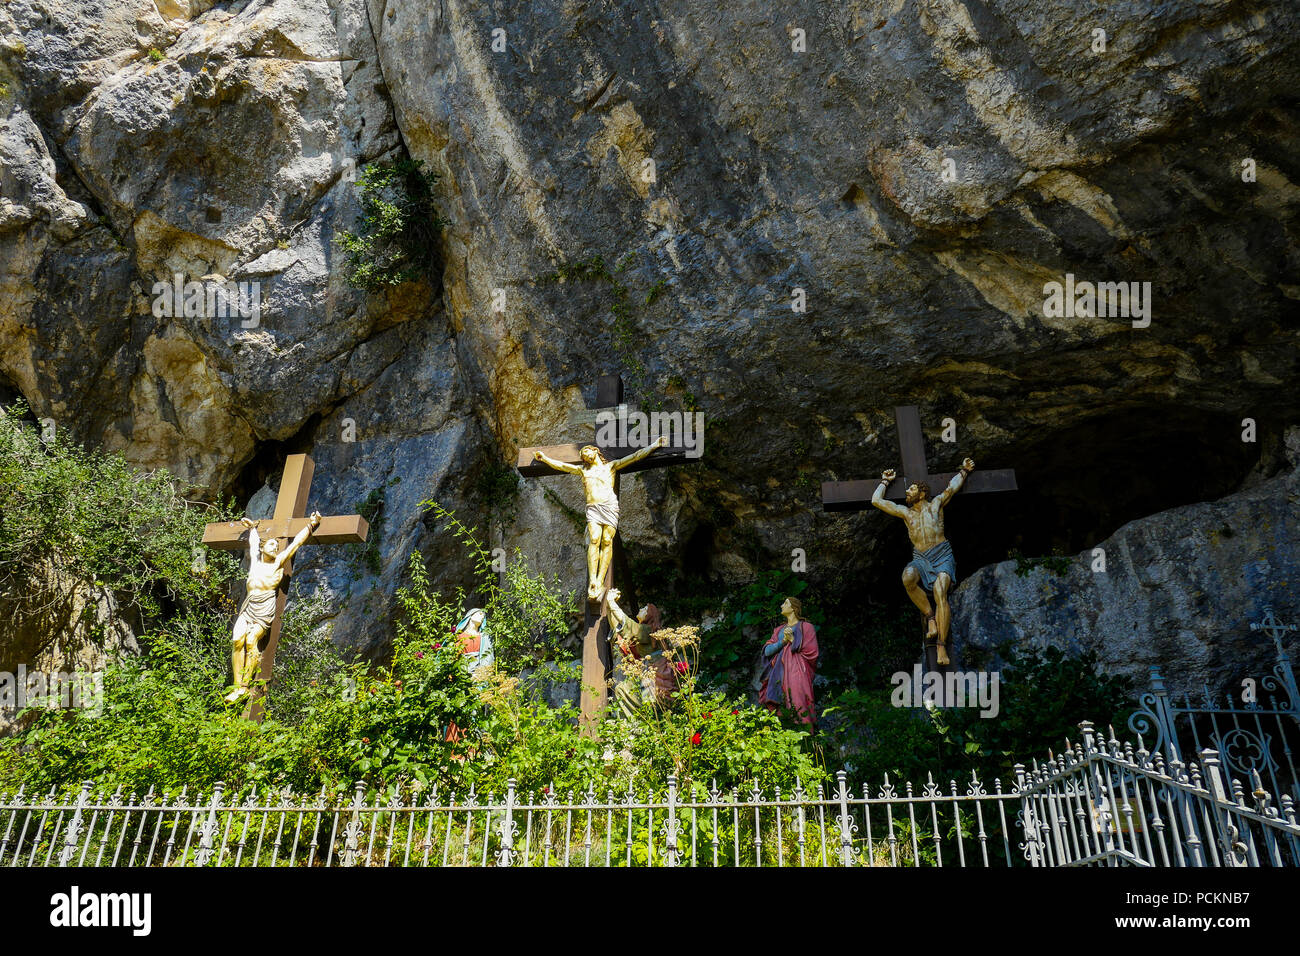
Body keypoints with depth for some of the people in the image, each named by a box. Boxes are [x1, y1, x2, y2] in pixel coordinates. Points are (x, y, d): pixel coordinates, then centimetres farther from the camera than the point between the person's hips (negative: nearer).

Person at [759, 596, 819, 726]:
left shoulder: (805, 627, 5)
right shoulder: (779, 630, 21)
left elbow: (811, 654, -3)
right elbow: (767, 651, 9)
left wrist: (792, 640, -4)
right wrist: (783, 642, -6)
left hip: (797, 675, -5)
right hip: (778, 675, 5)